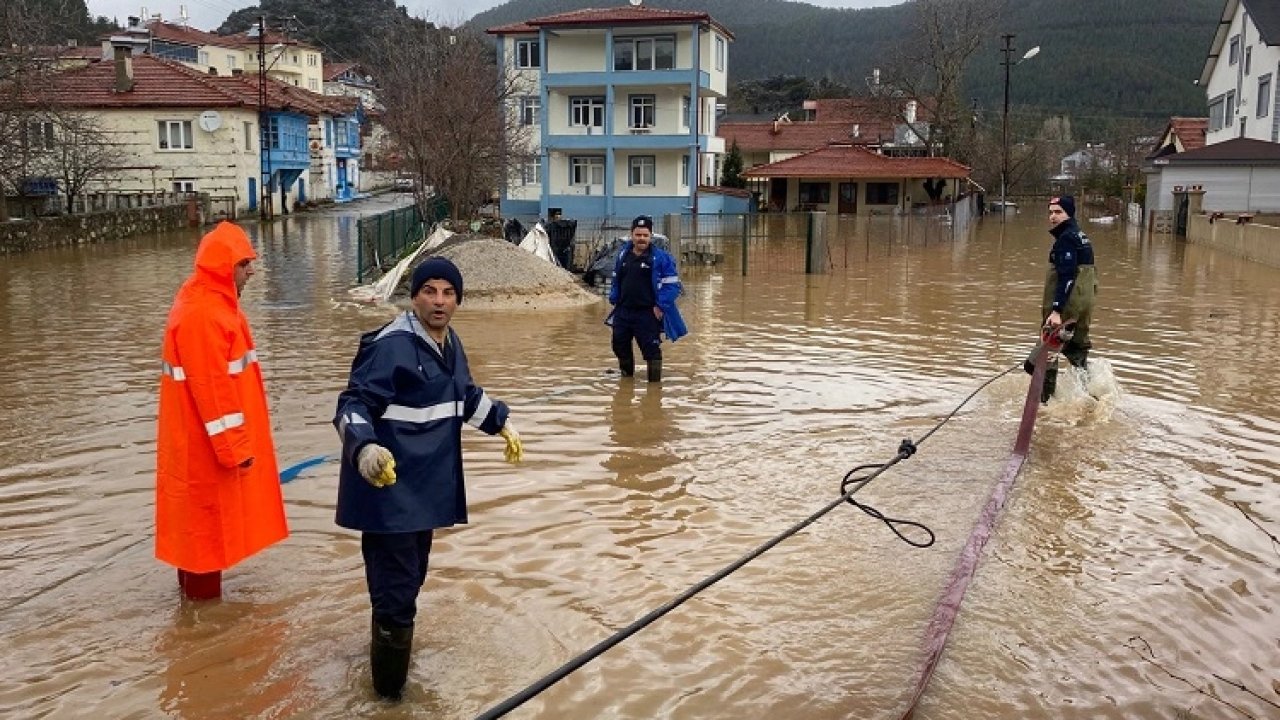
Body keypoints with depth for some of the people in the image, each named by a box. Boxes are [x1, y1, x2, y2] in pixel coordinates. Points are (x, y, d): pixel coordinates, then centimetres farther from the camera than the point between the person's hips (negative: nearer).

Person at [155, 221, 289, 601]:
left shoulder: (211, 303, 10)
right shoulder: (201, 314, -23)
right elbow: (212, 388, -25)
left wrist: (238, 441, 21)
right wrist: (234, 446, -21)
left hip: (209, 440, 10)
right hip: (207, 444, -10)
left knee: (204, 518, 19)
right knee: (208, 516, 2)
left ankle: (199, 586, 32)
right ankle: (204, 595, 14)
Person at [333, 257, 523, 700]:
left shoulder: (449, 343, 11)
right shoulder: (390, 346, -18)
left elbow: (466, 394, 28)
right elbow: (354, 404, -23)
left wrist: (502, 423, 27)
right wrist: (364, 447, -40)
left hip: (428, 487, 9)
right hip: (389, 490, -9)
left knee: (412, 577, 22)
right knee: (396, 589, -7)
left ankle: (395, 647, 43)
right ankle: (389, 685, 9)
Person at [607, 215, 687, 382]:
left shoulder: (661, 257, -11)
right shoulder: (623, 254, 6)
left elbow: (672, 284, -12)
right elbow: (616, 279, 18)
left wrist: (661, 306, -16)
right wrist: (614, 298, 9)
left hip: (648, 313, -6)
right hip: (623, 312, 6)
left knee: (651, 349, -4)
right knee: (619, 344, 17)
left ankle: (655, 381, 9)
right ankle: (626, 374, 41)